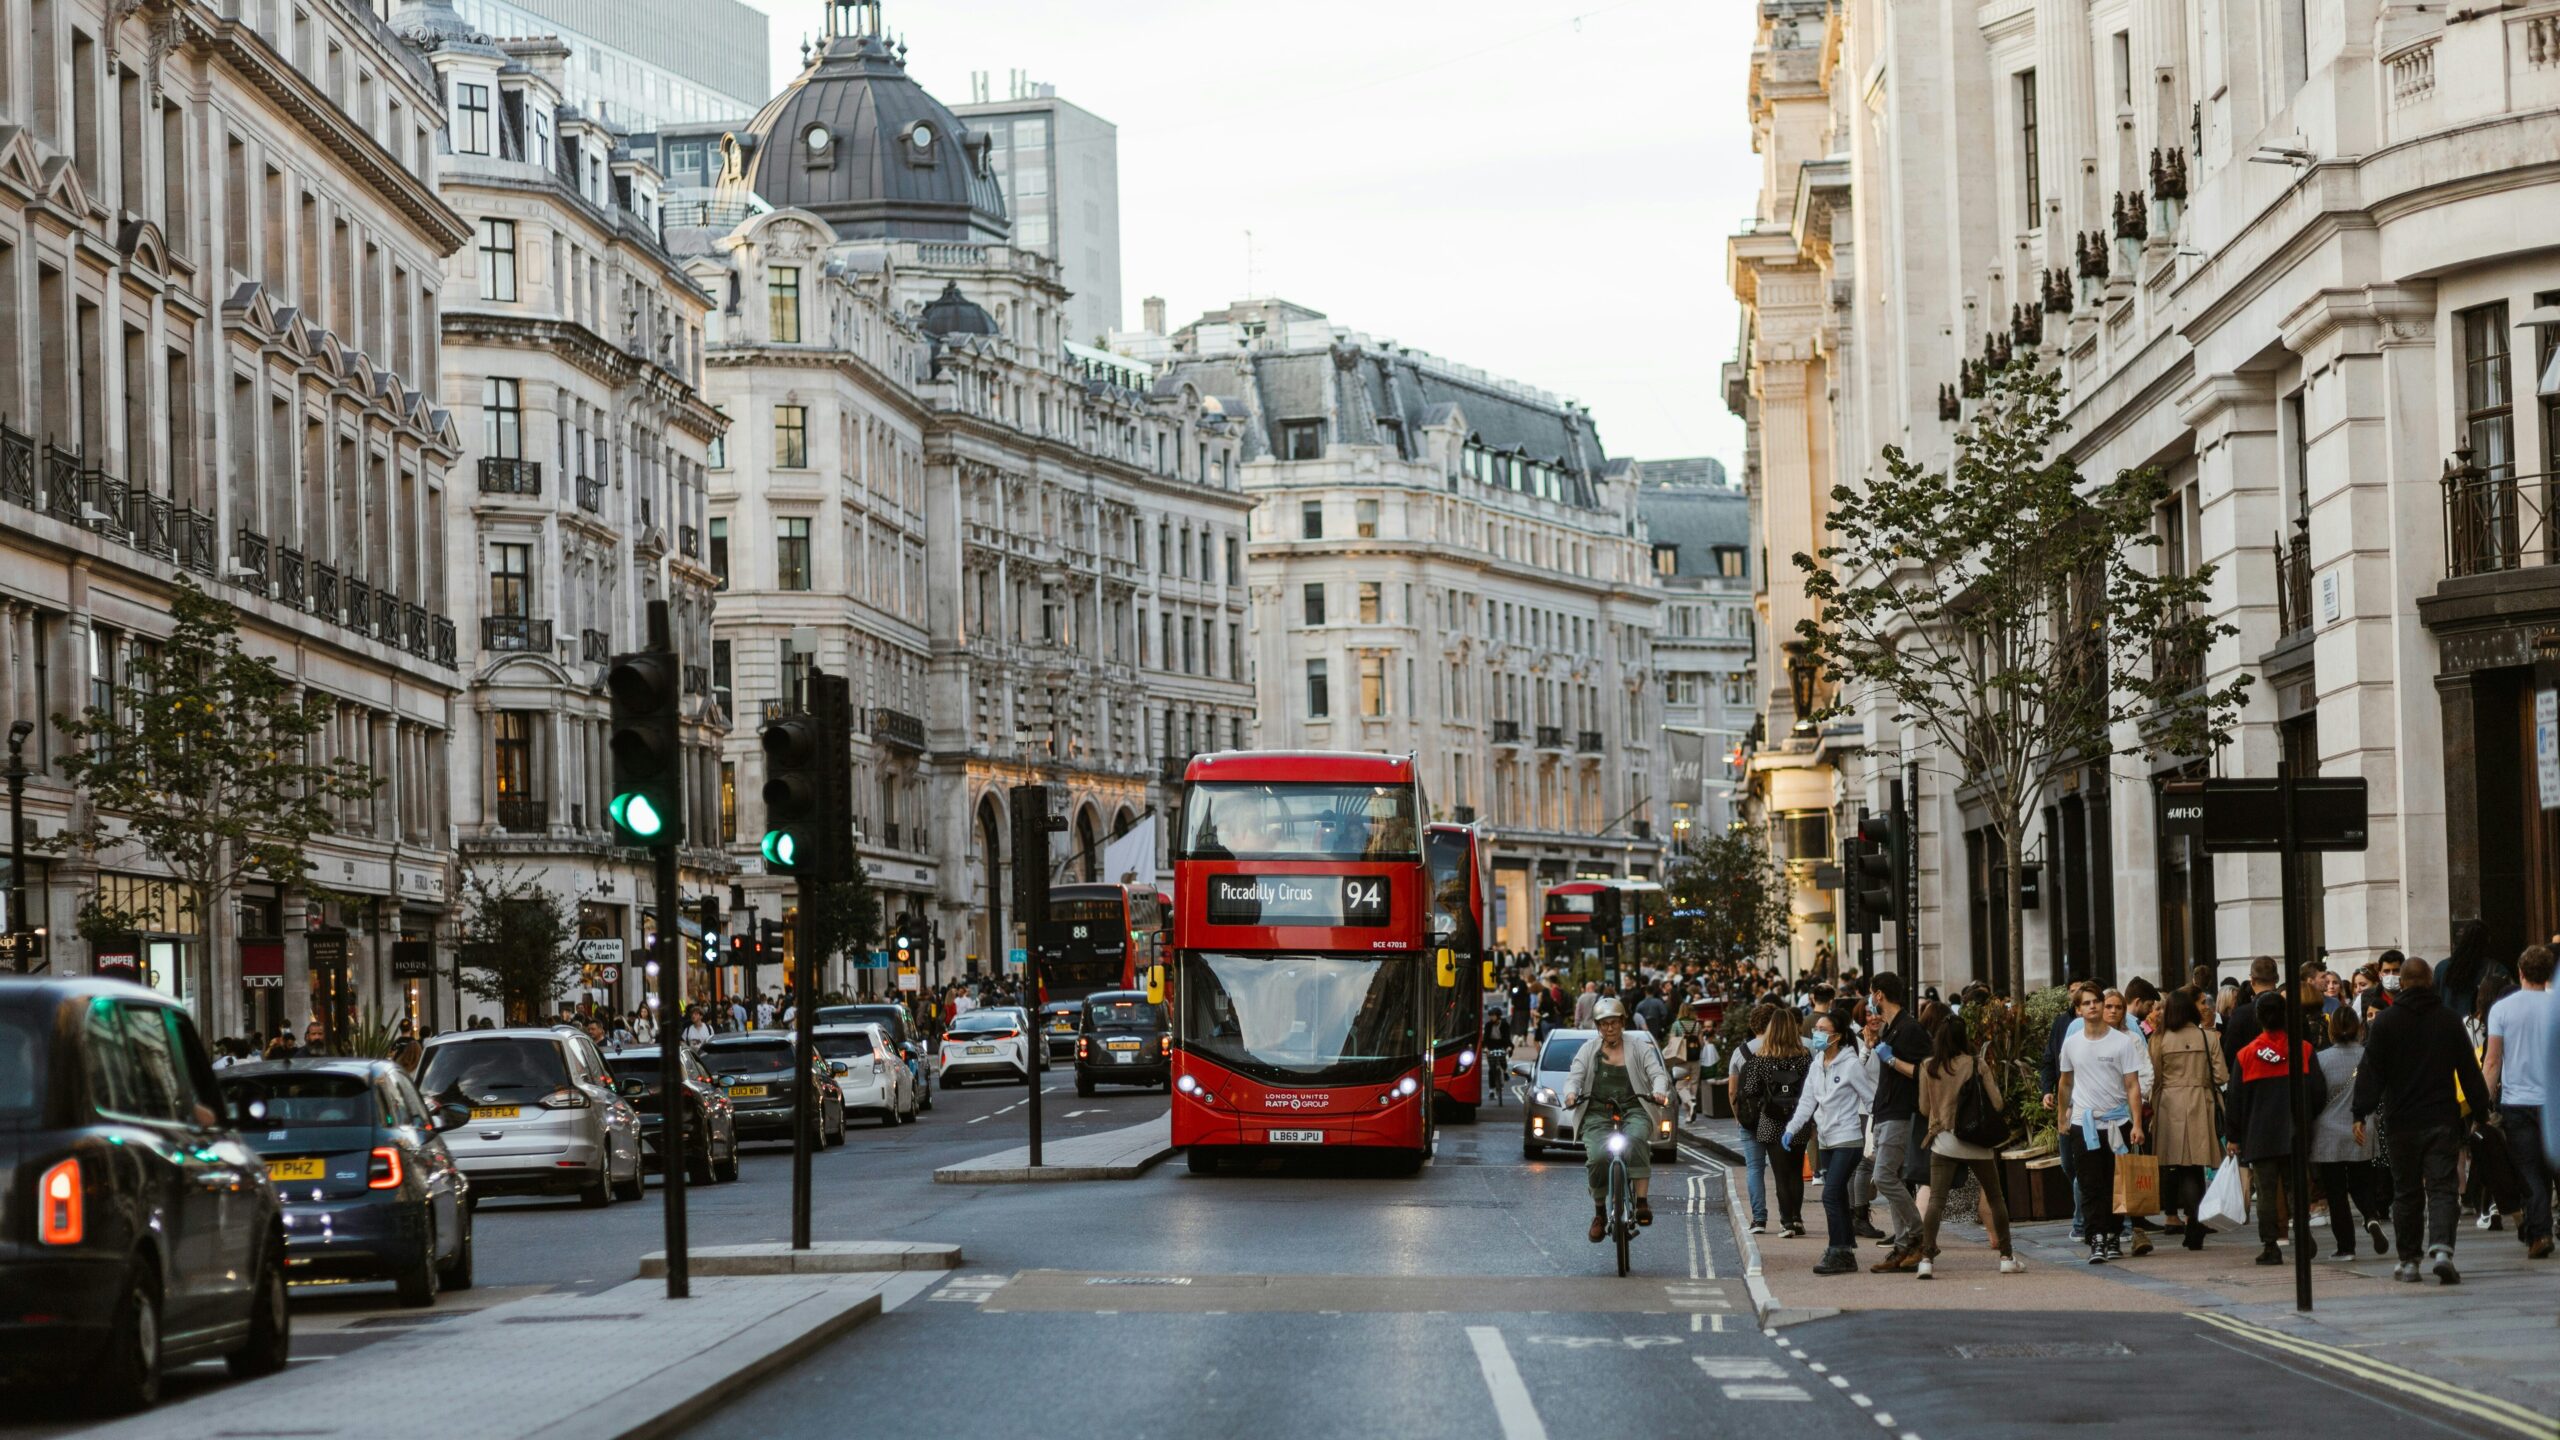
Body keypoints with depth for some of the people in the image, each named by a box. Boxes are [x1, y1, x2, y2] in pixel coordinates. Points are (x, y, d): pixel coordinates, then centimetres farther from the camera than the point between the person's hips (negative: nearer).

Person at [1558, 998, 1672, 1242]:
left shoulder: (1638, 1046, 11)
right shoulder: (1589, 1049, 14)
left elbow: (1658, 1073, 3)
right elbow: (1574, 1077, 7)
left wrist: (1659, 1091, -20)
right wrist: (1571, 1093, -17)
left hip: (1634, 1112, -1)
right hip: (1598, 1114, 1)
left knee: (1636, 1140, -36)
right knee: (1598, 1157, -24)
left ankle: (1642, 1201, -37)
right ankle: (1599, 1212, -4)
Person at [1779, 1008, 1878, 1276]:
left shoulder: (1851, 1064, -11)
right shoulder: (1816, 1066, 10)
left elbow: (1872, 1098, -8)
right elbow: (1807, 1101, 12)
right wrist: (1791, 1129, 2)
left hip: (1848, 1140, -8)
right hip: (1827, 1140, 8)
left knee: (1831, 1196, -15)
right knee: (1838, 1199, 9)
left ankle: (1837, 1252, -11)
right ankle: (1847, 1254, 13)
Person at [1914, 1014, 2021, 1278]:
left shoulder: (1929, 1068, -2)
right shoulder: (1977, 1066, -6)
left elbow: (1924, 1108, 5)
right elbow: (1997, 1105, -5)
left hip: (1943, 1140, 0)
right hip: (1977, 1143, 0)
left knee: (1936, 1199, -4)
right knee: (1995, 1197, 15)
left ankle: (1926, 1259, -18)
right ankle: (2007, 1257, 19)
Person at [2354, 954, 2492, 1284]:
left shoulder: (2386, 1022, -3)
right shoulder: (2449, 1020, 2)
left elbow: (2370, 1071, -5)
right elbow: (2470, 1071, 7)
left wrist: (2361, 1114, -2)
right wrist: (2482, 1109, 14)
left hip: (2402, 1121, 0)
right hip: (2443, 1120, 0)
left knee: (2406, 1193, 9)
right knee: (2441, 1188, -2)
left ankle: (2408, 1261, 13)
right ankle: (2441, 1249, -23)